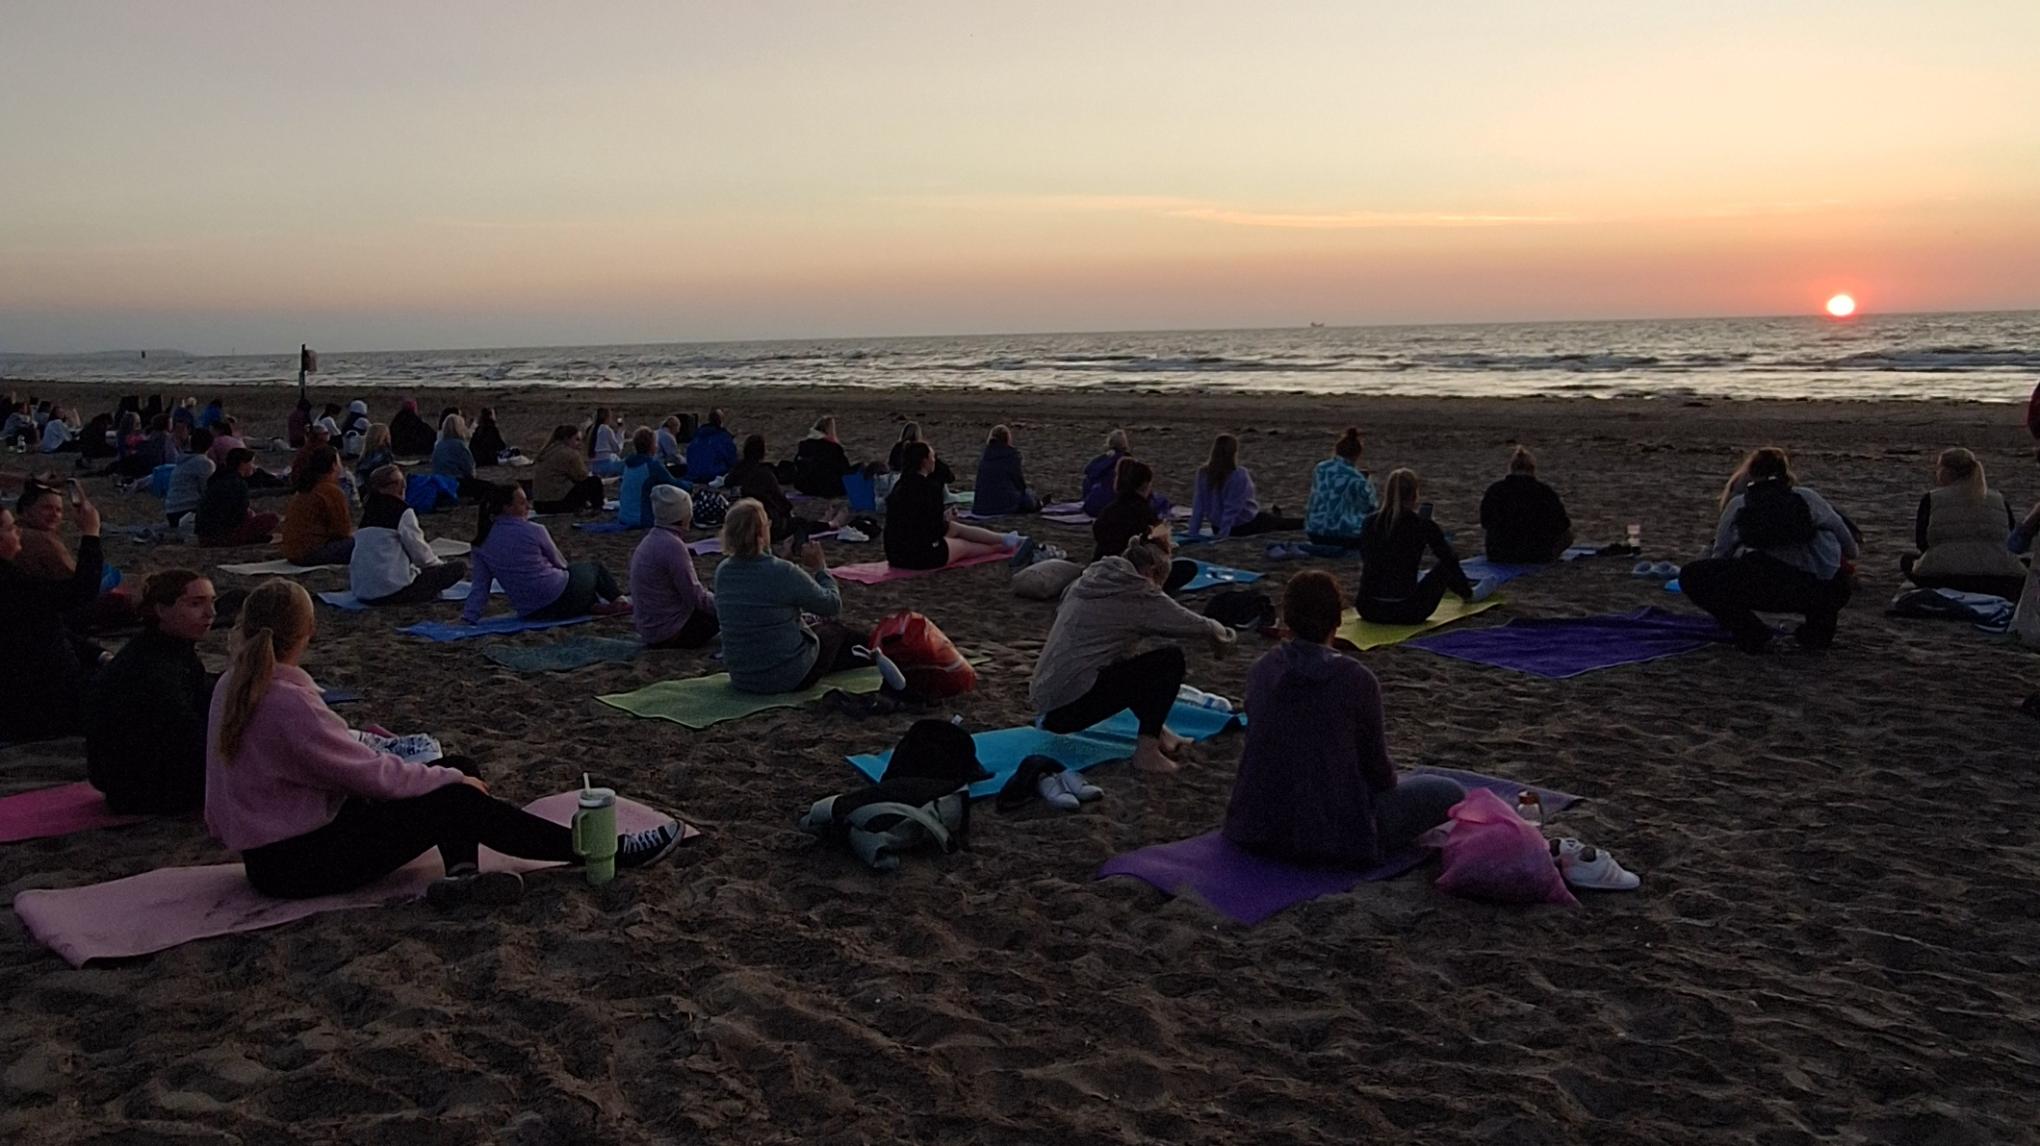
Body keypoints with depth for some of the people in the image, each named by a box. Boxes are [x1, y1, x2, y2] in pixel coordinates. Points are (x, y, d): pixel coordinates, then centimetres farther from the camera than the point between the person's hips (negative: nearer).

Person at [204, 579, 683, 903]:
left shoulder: (232, 687, 2)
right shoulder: (289, 705, -26)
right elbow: (371, 775, -20)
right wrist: (452, 778, -6)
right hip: (298, 861, -9)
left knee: (453, 769, 5)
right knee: (458, 800, -10)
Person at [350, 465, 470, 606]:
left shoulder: (367, 513, 16)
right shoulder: (403, 512, -5)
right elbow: (419, 551, -6)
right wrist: (440, 564, 15)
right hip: (392, 590, -8)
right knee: (459, 566, -2)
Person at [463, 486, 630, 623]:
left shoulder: (482, 544, 1)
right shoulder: (533, 531, -13)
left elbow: (480, 586, -4)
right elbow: (559, 562, 3)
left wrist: (469, 616, 1)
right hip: (560, 597, -6)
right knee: (594, 567, 23)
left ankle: (595, 605, 22)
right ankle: (619, 600, 32)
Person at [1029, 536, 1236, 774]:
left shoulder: (1091, 580, 15)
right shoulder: (1139, 594, -5)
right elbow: (1192, 624, 5)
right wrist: (1222, 634, 28)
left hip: (1045, 698, 9)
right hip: (1073, 703, -8)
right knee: (1171, 659, -4)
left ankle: (1154, 731, 26)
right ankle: (1147, 751, -2)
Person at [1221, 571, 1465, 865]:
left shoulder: (1261, 670, -1)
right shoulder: (1355, 680, -16)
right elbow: (1376, 767, -5)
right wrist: (1390, 782, 20)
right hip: (1334, 837, -6)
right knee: (1450, 792, 10)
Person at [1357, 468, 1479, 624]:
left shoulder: (1370, 523, 4)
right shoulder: (1423, 525, -7)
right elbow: (1450, 560, 8)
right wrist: (1468, 592, 28)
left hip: (1368, 611, 4)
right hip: (1406, 612, -4)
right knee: (1445, 567, 22)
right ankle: (1469, 595, 54)